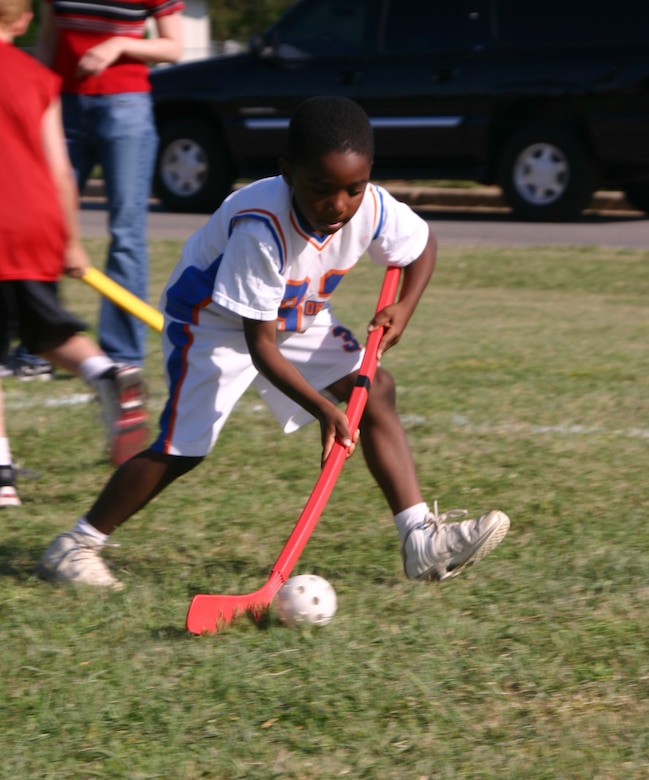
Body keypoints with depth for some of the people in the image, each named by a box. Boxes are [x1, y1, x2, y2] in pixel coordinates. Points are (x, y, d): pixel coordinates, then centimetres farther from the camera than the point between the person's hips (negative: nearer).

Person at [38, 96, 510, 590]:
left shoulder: (372, 209, -22)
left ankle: (422, 540, -11)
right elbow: (260, 345, -34)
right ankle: (76, 546, 1)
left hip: (297, 316, 6)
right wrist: (323, 408, -39)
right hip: (212, 321, -6)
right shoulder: (261, 228, -39)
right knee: (184, 447, -13)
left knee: (375, 390, -10)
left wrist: (404, 308, -14)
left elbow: (423, 245, 2)